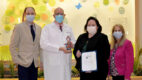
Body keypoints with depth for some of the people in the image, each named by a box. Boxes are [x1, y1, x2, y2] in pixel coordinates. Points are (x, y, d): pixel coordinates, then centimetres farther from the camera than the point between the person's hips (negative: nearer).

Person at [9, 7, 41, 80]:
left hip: (35, 63, 4)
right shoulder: (19, 27, -3)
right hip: (23, 63, -4)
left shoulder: (38, 28, 11)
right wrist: (16, 60, -9)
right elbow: (12, 46, -3)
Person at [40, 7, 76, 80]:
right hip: (52, 63, -4)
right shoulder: (47, 28, 0)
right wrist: (60, 48, -18)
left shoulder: (68, 28, 15)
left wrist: (71, 44, -8)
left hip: (66, 62, 4)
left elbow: (74, 42, 18)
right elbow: (43, 44, -12)